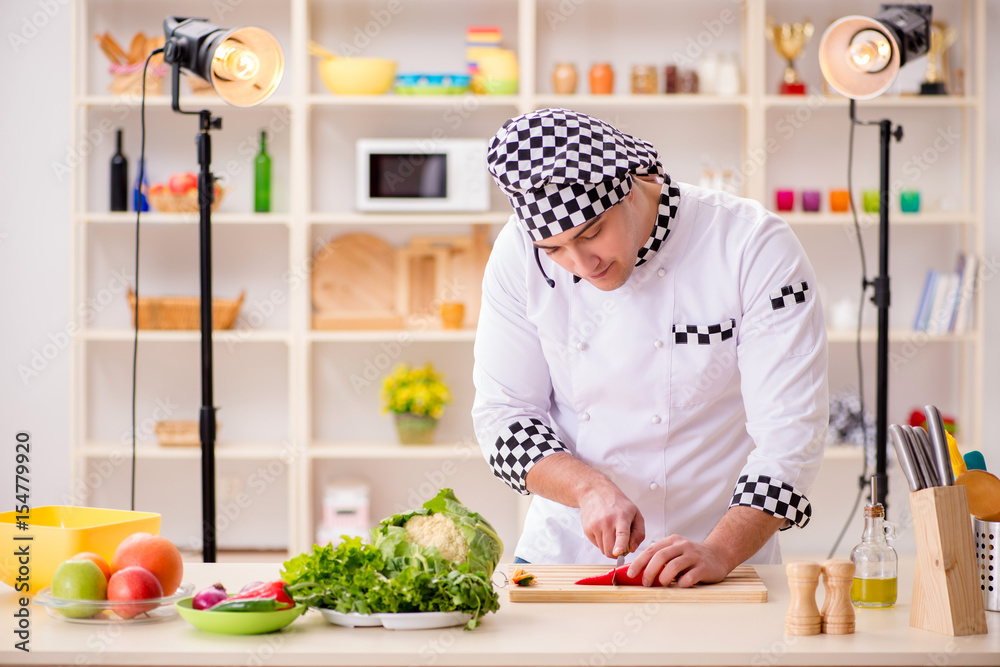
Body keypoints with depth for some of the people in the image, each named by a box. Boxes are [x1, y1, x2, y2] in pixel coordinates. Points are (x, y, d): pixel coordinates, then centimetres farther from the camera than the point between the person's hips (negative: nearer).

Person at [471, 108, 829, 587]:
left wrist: (720, 553, -28)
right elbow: (503, 416, 0)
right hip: (560, 559, 0)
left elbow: (789, 436, -16)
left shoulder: (755, 247, -12)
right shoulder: (518, 254, -3)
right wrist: (590, 488, -17)